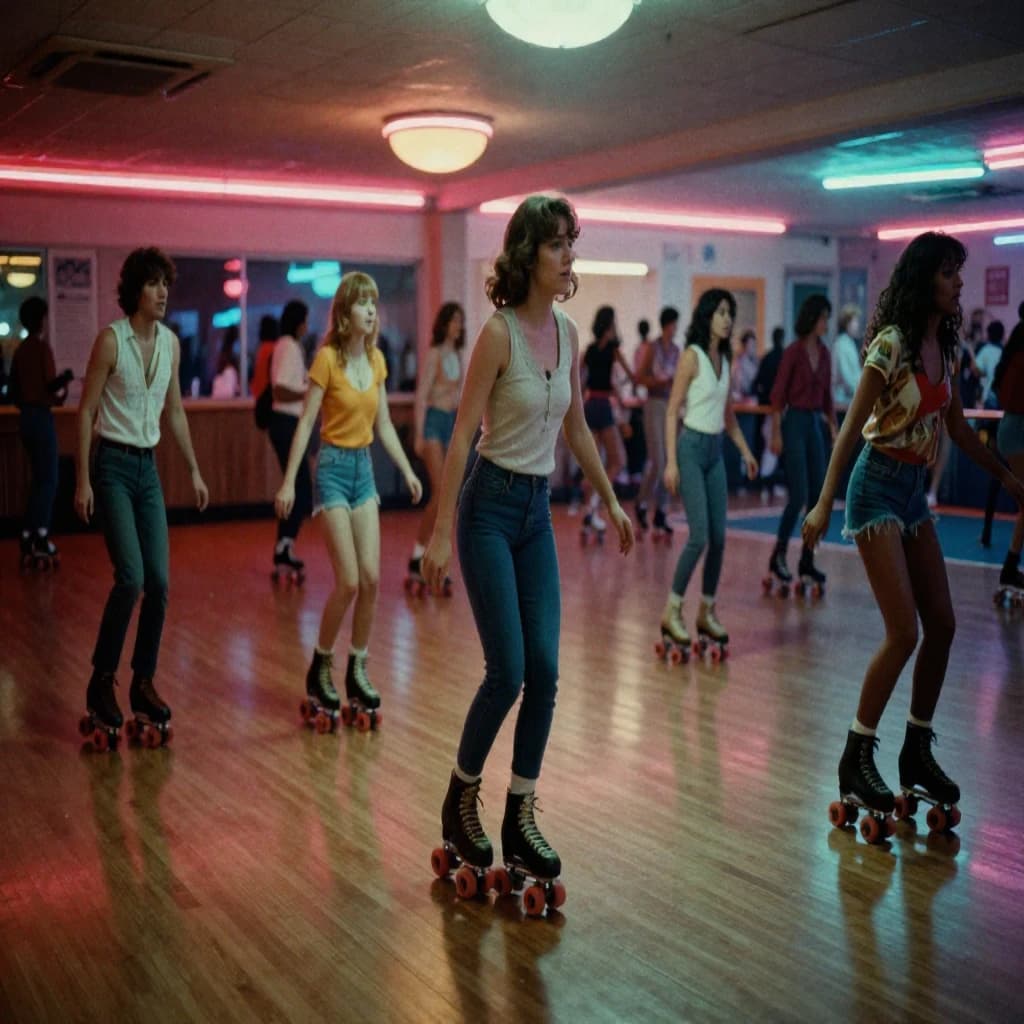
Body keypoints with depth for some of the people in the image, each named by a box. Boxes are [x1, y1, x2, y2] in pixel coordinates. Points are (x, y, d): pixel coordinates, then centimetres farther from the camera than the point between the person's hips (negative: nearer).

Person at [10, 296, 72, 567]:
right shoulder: (42, 346, -12)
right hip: (41, 417, -8)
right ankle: (37, 541, -4)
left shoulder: (20, 349, 11)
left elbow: (14, 388, 14)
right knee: (47, 480, -3)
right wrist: (67, 379, 1)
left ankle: (32, 539, 15)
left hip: (26, 417, 8)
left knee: (39, 479, 14)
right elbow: (52, 385, -17)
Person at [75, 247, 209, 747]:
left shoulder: (170, 341, 6)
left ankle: (144, 682, 14)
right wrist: (82, 480, -12)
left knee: (159, 583, 1)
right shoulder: (111, 339, -10)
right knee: (131, 577, -15)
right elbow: (85, 411, -9)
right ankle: (102, 681, 2)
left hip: (148, 467, 6)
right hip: (112, 465, -5)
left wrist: (194, 470, 14)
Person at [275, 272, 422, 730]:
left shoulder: (376, 360, 8)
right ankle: (320, 668, 11)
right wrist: (289, 482, -15)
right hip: (333, 468, -6)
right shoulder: (327, 358, -10)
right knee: (348, 582, -9)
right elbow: (306, 422, -11)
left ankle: (357, 670, 14)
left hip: (364, 468, 6)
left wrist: (407, 470, 11)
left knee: (371, 578, 0)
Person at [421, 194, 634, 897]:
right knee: (508, 672, -6)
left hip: (538, 509, 7)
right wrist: (441, 532, -17)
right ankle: (462, 799, 19)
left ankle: (521, 819, 16)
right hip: (490, 506, -6)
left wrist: (611, 499, 22)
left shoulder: (568, 332, 6)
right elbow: (463, 434, -14)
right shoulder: (500, 332, -13)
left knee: (544, 673, 3)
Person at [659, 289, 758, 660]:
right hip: (691, 448, -7)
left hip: (715, 451, 7)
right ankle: (672, 612, 1)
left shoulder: (724, 359, 11)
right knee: (699, 536, -11)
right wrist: (671, 461, -17)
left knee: (719, 537, 4)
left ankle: (707, 612, 16)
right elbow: (672, 411, -11)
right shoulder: (691, 355, -9)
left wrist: (745, 450, 16)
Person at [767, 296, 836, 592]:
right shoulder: (793, 351, -10)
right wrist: (775, 433, -14)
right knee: (799, 496, -10)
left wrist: (834, 429, 12)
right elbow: (777, 395, -11)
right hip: (794, 424, -7)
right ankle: (778, 557, 4)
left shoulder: (824, 353, 10)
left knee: (817, 497, 5)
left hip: (815, 425, 7)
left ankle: (807, 563, 12)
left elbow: (827, 397, 16)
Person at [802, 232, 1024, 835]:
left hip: (915, 490, 8)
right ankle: (856, 761, 4)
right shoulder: (891, 343, -13)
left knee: (943, 627, 6)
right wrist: (824, 504, -21)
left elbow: (958, 427, 20)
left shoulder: (944, 346, 9)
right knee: (904, 633, -11)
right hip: (879, 487, -8)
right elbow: (852, 427, -16)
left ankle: (918, 755, 20)